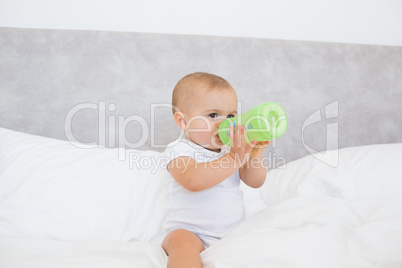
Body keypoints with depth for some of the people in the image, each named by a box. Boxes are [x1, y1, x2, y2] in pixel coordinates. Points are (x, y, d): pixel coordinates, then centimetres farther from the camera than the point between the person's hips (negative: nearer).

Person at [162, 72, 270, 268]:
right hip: (191, 233, -5)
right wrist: (234, 158, -29)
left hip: (233, 233, 6)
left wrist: (255, 155, -15)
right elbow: (193, 181, -28)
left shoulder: (233, 150, 13)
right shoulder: (179, 150, -7)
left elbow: (255, 182, 6)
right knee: (182, 240, -36)